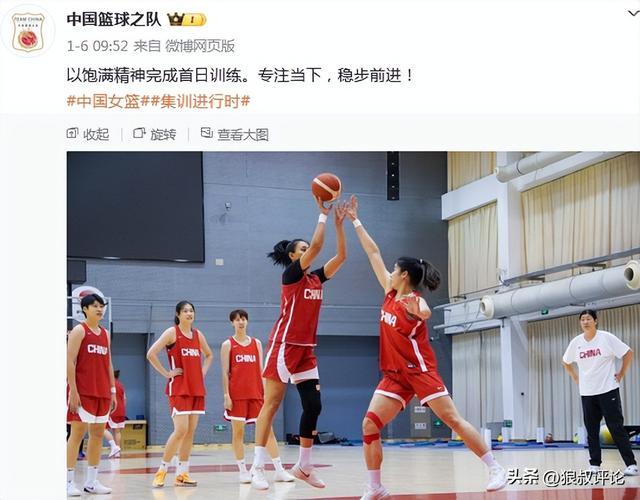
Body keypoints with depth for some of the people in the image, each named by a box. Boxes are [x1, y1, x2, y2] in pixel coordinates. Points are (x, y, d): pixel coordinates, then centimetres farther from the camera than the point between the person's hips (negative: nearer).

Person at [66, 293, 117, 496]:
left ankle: (92, 481, 13)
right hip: (82, 392, -7)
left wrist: (112, 391, 13)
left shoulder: (105, 334, 16)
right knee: (77, 432, -7)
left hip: (102, 393, 7)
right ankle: (69, 481, -3)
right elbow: (69, 361, -11)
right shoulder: (79, 331, -4)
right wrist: (73, 390, -17)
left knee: (98, 434, 7)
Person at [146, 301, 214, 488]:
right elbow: (151, 354, -15)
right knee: (181, 430, -15)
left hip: (197, 388, 6)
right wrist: (167, 373, -13)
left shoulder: (197, 334, 12)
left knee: (190, 432, 4)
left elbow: (209, 355, 27)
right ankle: (162, 471, -2)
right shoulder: (172, 332, -6)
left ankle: (182, 474, 10)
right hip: (179, 388, -6)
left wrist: (202, 372, 12)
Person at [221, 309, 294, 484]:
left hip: (256, 393, 3)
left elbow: (261, 370, 12)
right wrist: (226, 395, -8)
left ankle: (279, 470, 0)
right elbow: (225, 372, -1)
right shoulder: (227, 345, 3)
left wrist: (266, 392, 5)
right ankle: (242, 471, 8)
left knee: (268, 430, -1)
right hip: (237, 395, -3)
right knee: (238, 432, 0)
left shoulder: (256, 343, 12)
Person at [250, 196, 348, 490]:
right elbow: (316, 246, -18)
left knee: (313, 406, 3)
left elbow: (341, 256, 7)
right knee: (271, 404, -8)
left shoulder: (316, 278, 13)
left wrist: (339, 223, 2)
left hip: (306, 349, 7)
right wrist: (323, 214, -12)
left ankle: (303, 466, 13)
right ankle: (257, 466, -8)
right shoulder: (291, 275, -6)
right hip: (284, 345, -7)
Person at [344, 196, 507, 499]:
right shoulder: (391, 292, 8)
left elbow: (426, 314, -35)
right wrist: (355, 221, 16)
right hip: (394, 375, 7)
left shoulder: (415, 301, -10)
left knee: (453, 420, -9)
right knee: (369, 424, -6)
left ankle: (495, 469, -1)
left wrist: (417, 313, -58)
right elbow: (373, 253, 13)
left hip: (420, 370, -7)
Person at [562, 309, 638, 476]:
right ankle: (594, 464, 14)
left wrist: (621, 374, -4)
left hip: (608, 390, -4)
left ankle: (631, 464, -3)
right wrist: (575, 378, 11)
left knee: (616, 428, -6)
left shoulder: (606, 337, -8)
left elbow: (628, 353, -4)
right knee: (592, 430, 6)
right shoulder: (576, 342, 3)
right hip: (587, 393, 4)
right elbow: (566, 362, 19)